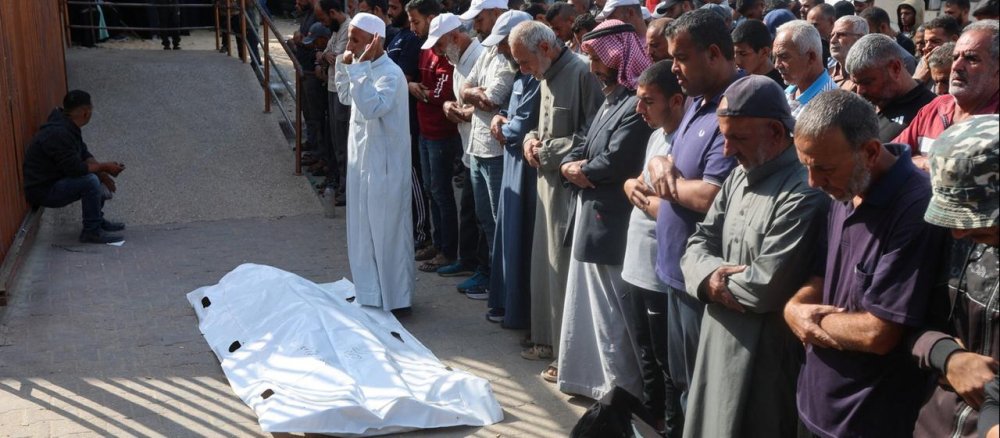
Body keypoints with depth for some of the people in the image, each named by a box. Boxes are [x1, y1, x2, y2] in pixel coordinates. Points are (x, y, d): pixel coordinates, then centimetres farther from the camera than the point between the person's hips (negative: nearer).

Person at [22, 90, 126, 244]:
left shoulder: (67, 125, 1)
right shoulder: (58, 134, -29)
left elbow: (84, 154, 9)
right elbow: (75, 169, -29)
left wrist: (102, 172, -5)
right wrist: (103, 167, -16)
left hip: (55, 178, 10)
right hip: (43, 190, -10)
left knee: (97, 174, 12)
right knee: (90, 181, -27)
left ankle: (97, 220, 21)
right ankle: (91, 232, -14)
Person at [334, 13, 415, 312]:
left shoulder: (390, 74, -21)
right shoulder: (365, 70, 7)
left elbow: (372, 108, -35)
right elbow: (345, 96, 23)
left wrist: (360, 67, -32)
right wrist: (345, 65, 9)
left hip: (384, 167, -9)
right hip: (362, 162, 9)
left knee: (388, 234, 1)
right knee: (364, 232, 17)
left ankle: (395, 299, 13)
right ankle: (369, 293, 30)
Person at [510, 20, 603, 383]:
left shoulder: (582, 74, -18)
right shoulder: (547, 77, 12)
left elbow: (592, 139, -21)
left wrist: (545, 151, -14)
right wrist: (531, 139, 1)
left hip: (571, 188, -9)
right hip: (549, 184, 9)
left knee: (565, 269, -2)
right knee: (545, 264, 16)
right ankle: (549, 339, 31)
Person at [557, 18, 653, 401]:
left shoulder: (638, 103, -20)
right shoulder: (612, 98, 13)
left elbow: (613, 163, -25)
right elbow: (584, 151, 14)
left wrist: (579, 170, -7)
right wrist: (570, 165, -8)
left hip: (613, 222, -10)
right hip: (592, 215, 10)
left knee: (611, 307, 1)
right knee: (592, 301, 18)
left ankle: (622, 390, 14)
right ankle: (591, 374, 31)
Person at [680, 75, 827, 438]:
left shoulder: (803, 194, -21)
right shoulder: (737, 179, 9)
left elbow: (766, 288, -26)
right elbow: (698, 245, 8)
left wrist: (717, 279, -9)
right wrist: (710, 274, -14)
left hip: (764, 358, -8)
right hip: (718, 342, 9)